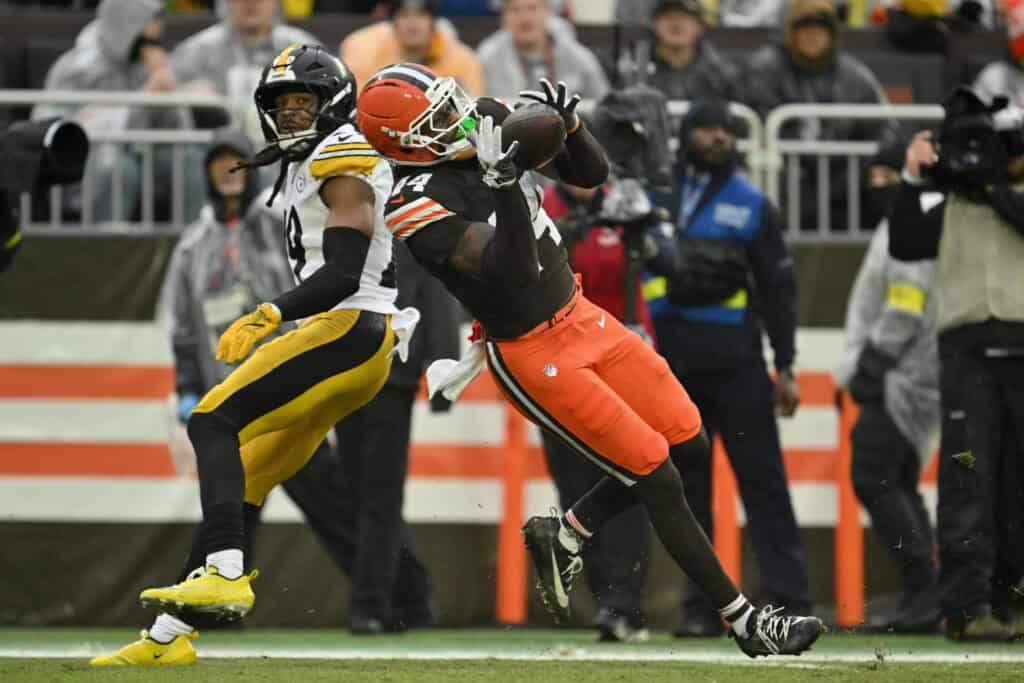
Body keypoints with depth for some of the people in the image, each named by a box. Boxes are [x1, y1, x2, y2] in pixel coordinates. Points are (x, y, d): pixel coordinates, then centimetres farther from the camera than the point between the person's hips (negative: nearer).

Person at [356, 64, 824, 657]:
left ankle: (564, 537, 24)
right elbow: (513, 270, -34)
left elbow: (592, 174, 2)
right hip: (532, 353, -8)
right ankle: (747, 623, 5)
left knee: (688, 443, 10)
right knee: (656, 475, -6)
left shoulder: (490, 120, -4)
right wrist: (504, 182, -46)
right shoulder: (418, 205, -25)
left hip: (581, 315, 8)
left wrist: (568, 122, -18)